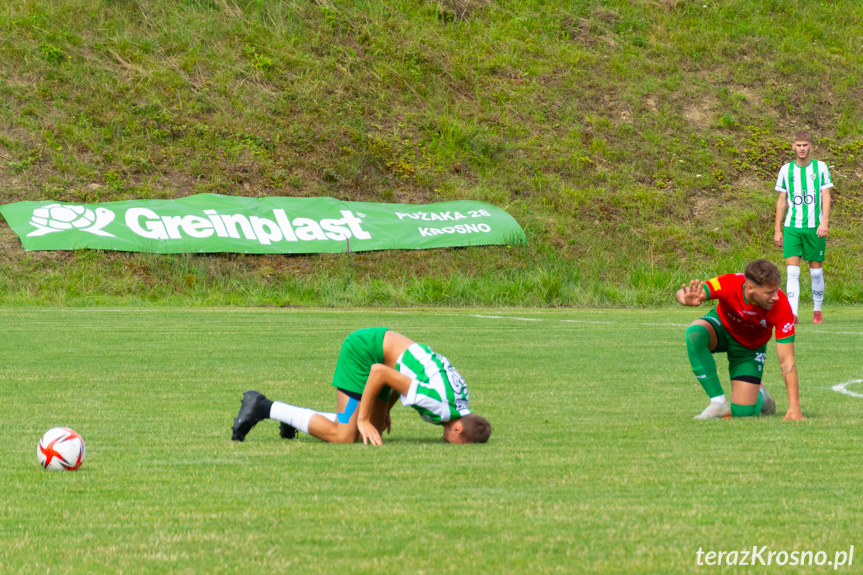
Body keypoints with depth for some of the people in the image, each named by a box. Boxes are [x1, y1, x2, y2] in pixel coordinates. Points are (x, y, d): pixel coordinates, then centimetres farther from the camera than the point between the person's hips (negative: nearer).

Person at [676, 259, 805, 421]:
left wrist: (794, 408, -35)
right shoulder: (729, 284, -35)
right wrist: (688, 299, -68)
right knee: (695, 332, -36)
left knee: (744, 412, -13)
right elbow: (682, 294, -41)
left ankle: (759, 394, 27)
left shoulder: (782, 306, -34)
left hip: (749, 346, 0)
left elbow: (786, 359, -30)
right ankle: (718, 403, -22)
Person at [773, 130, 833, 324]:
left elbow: (826, 197, 2)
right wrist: (777, 230, 8)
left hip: (815, 227, -1)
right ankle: (792, 314, -16)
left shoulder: (820, 168, 3)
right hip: (792, 227, 1)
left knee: (816, 271, 5)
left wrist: (824, 223, -11)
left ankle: (818, 311, 21)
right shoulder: (786, 170, 7)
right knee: (792, 271, -11)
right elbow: (781, 201, 12)